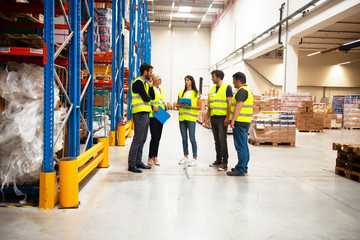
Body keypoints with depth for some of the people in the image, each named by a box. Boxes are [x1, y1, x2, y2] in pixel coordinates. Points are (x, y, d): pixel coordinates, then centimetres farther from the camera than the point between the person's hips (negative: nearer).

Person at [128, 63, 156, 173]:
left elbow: (152, 97, 15)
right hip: (140, 114, -10)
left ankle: (138, 162, 20)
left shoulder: (145, 83, 20)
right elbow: (146, 98, -18)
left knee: (142, 139, 12)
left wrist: (150, 86, 2)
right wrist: (149, 97, 5)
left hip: (145, 114, 10)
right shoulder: (138, 82, -10)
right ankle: (131, 165, -5)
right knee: (138, 140, -9)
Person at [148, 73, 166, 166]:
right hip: (153, 116, -6)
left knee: (158, 137, 7)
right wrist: (153, 107, -19)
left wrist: (165, 110, 9)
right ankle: (150, 158, -1)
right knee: (155, 136, -11)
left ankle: (155, 156, 16)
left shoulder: (162, 90, 17)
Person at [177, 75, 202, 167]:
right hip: (182, 117, 4)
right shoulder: (181, 92, 13)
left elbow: (199, 107, -2)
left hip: (191, 118, -4)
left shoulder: (196, 93, 1)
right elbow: (177, 104, 18)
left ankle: (195, 158, 3)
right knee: (184, 138, 9)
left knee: (192, 138, -6)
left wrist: (190, 106, -15)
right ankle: (185, 157, 19)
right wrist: (181, 105, -5)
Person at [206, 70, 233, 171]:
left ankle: (224, 163, -3)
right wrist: (207, 117, 14)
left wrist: (227, 118, -17)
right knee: (217, 140, 12)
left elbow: (229, 104, -10)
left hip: (222, 118, -7)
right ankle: (218, 160, 21)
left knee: (222, 140, -8)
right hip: (213, 118, 7)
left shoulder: (227, 87, -5)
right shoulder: (212, 89, 16)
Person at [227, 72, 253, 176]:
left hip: (240, 122, -11)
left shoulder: (242, 91, -13)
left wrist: (232, 120, -23)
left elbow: (238, 106, -22)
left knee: (240, 146, -8)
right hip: (246, 122, 11)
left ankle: (240, 170, -5)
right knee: (244, 146, 14)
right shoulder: (247, 90, 20)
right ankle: (243, 167, 22)